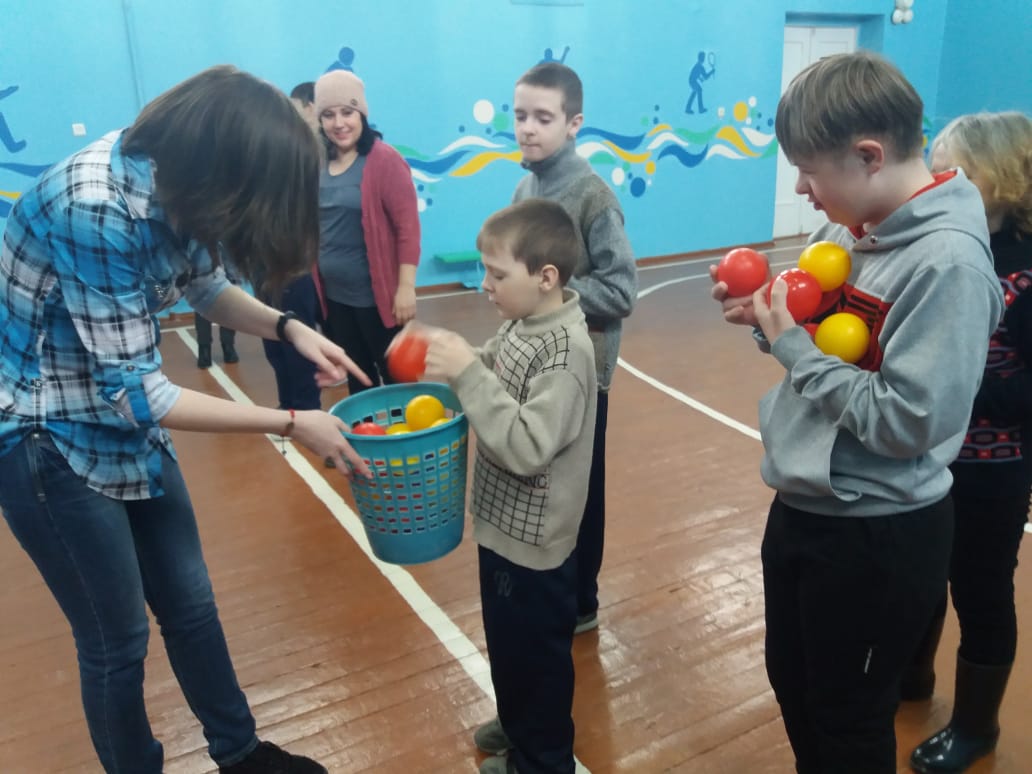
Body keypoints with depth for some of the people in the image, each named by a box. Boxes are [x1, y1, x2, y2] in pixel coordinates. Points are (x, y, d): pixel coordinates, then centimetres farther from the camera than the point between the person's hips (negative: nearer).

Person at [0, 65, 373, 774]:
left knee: (190, 604, 17)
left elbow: (206, 286, 10)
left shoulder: (176, 180, -8)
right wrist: (291, 424, -25)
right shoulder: (93, 209, -32)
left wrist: (288, 328, -8)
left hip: (124, 421, 7)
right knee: (117, 641, 8)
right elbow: (136, 392, -28)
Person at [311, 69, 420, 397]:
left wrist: (406, 287, -18)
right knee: (355, 379, 18)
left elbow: (408, 226, -15)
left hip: (376, 296, -6)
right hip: (333, 295, 6)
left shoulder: (384, 160, -11)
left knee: (395, 378, 5)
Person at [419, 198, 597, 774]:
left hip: (532, 540, -9)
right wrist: (452, 362, -7)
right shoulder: (524, 324, -1)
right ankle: (518, 726, 51)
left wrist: (468, 374, -32)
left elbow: (527, 447, -32)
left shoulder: (566, 353, -28)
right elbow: (498, 384, 10)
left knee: (535, 653, 14)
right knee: (508, 641, 27)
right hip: (507, 526, 9)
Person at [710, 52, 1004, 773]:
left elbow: (904, 422, -27)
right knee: (793, 687, 26)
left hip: (878, 535, -7)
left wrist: (793, 347, -20)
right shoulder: (850, 228, 0)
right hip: (801, 508, 8)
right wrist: (770, 316, -7)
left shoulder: (948, 263, -24)